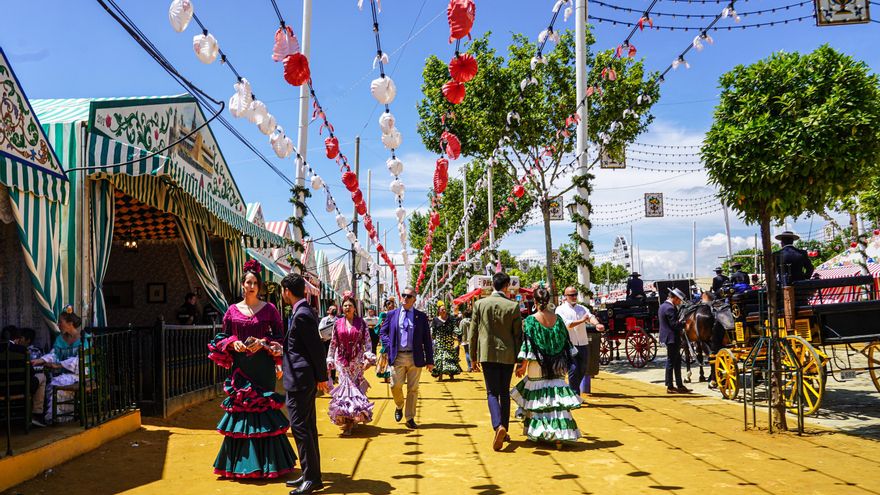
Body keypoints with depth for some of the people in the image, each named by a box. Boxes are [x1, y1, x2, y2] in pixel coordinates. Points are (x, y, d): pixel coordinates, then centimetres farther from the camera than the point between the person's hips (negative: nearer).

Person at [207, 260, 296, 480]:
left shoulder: (269, 309, 2)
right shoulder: (233, 310, 7)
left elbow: (279, 336, 2)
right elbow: (223, 336, 12)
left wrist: (264, 342, -14)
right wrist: (233, 343, -8)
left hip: (263, 366, -2)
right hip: (240, 366, 2)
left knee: (263, 409, -1)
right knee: (240, 409, 3)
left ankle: (267, 461, 10)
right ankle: (239, 462, 15)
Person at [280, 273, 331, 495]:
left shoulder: (302, 314, -18)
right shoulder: (302, 311, 13)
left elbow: (317, 348, -18)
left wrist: (321, 377, -12)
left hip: (300, 379, -10)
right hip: (302, 379, 10)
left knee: (300, 427, -5)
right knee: (307, 427, 15)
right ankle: (311, 475, 23)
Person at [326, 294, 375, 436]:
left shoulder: (361, 323, 2)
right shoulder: (338, 323, 5)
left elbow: (367, 342, 0)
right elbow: (333, 343, 8)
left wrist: (368, 358, -10)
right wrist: (330, 360, 6)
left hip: (357, 360, -1)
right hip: (341, 361, 1)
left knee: (355, 386, 0)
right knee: (345, 386, -4)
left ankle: (350, 420, 10)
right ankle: (348, 420, 4)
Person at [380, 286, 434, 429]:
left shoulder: (421, 316, 4)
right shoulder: (392, 314, 7)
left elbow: (427, 339, 5)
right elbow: (383, 332, 15)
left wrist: (429, 360, 3)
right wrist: (388, 346, -1)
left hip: (415, 357, 0)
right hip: (397, 357, 0)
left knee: (413, 389, 4)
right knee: (395, 386, -5)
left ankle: (410, 418, 15)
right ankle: (399, 407, 26)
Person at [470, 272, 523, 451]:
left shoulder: (479, 304, -2)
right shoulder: (513, 306, -5)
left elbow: (473, 333, 1)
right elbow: (518, 335, -2)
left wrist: (474, 357, 10)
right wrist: (519, 359, 8)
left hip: (487, 355, 0)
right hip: (507, 355, 1)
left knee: (492, 392, 3)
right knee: (505, 393, 13)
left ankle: (498, 426, -21)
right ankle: (504, 432, 19)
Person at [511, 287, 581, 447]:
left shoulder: (531, 320, -10)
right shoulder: (558, 319, 2)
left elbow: (528, 344, -12)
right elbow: (566, 342, 8)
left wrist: (523, 365, -6)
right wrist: (567, 363, 18)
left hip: (538, 365, -3)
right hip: (557, 366, 3)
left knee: (538, 397, 9)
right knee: (557, 397, 5)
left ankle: (538, 433, 16)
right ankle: (559, 435, 2)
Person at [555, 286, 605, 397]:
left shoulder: (582, 309, 12)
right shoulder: (561, 309, 1)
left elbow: (590, 316, -8)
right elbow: (567, 324, -13)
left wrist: (597, 324, -29)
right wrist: (581, 320, -12)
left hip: (583, 344, 5)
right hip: (569, 345, -5)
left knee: (582, 370, 11)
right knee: (573, 370, -13)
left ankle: (573, 391, 31)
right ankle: (574, 396, -6)